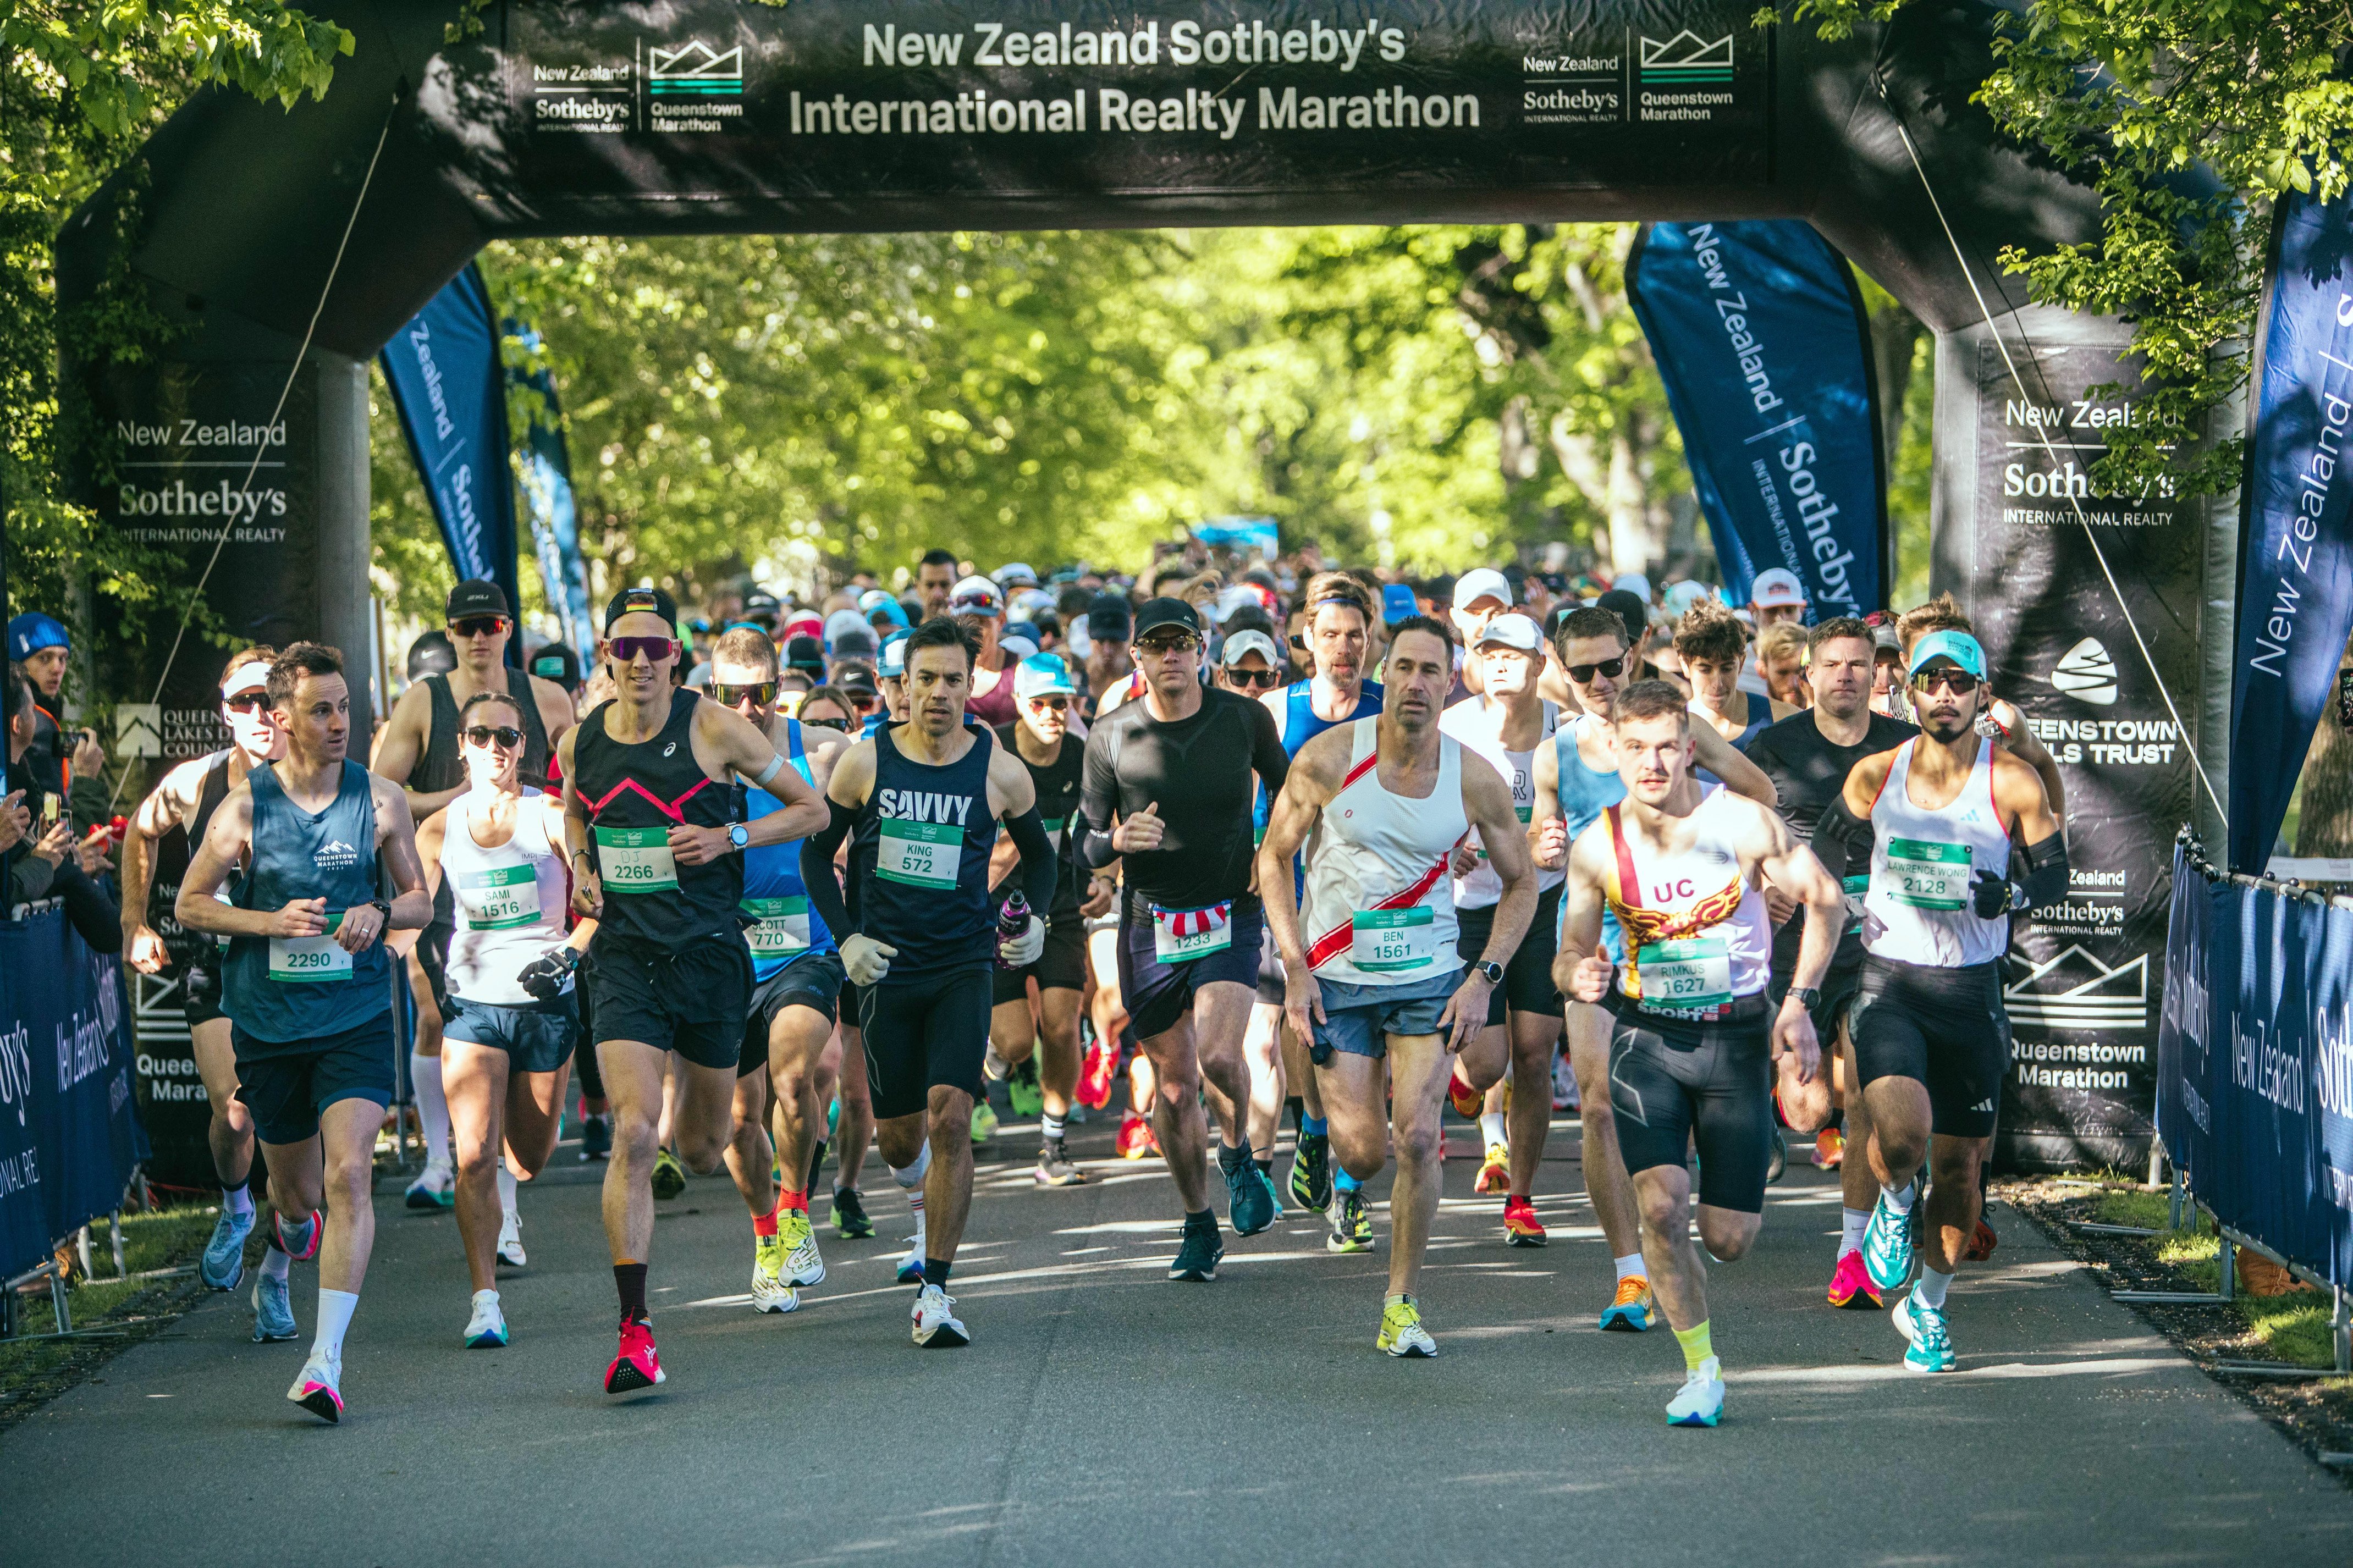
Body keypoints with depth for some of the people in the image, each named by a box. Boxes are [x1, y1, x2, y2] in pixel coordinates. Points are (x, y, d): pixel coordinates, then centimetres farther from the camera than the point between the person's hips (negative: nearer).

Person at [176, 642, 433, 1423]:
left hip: (357, 1017, -1)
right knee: (296, 1192, 13)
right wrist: (270, 922, -12)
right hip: (269, 1023, 1)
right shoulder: (245, 807, -4)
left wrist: (380, 914, -12)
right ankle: (277, 1269, 53)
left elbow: (420, 899, 10)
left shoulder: (380, 799, 0)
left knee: (349, 1173, -19)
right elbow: (189, 904, 4)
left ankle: (327, 1359, -20)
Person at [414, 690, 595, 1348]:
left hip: (545, 1002, 0)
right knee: (474, 1157, -15)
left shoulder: (551, 816, -2)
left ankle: (504, 1191, 49)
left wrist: (569, 954, -16)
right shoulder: (439, 830, 3)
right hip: (472, 1003, 0)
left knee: (530, 1157, 11)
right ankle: (485, 1302, -12)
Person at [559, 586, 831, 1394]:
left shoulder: (712, 728, -8)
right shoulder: (580, 742, 1)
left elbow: (812, 809, -1)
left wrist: (727, 837, -15)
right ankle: (635, 1332, -15)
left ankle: (694, 1114, 54)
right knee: (633, 1134, -17)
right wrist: (582, 867, 4)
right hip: (624, 956, 0)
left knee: (701, 1150, 12)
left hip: (709, 953, 0)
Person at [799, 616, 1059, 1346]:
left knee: (950, 1119, -17)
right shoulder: (864, 764, -2)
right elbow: (816, 853, 9)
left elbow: (1038, 852, 15)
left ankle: (936, 1292, -11)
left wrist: (1035, 918, -3)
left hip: (963, 965, -1)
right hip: (886, 968, 1)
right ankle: (916, 1174, 47)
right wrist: (845, 936, -3)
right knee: (899, 1139, 7)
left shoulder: (1000, 772, -2)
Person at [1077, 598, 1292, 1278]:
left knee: (1218, 1054, -23)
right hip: (1151, 926, 1)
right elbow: (1086, 845, 2)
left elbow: (1286, 791, 17)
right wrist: (1119, 840, -20)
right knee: (1173, 1083, 6)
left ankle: (1239, 1153, 10)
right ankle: (1199, 1227, 24)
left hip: (1231, 916, -1)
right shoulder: (1111, 737, -4)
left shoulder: (1245, 718, -2)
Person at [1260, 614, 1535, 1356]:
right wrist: (1296, 970, -7)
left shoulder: (1476, 779, -7)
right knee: (1362, 1151, -6)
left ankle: (1402, 1305, 1)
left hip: (1430, 981, 0)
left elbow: (1520, 884, 6)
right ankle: (1348, 1184, 34)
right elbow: (1273, 857, 0)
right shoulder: (1328, 758, -11)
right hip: (1338, 981, 0)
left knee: (1416, 1138, -13)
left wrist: (1483, 977, -5)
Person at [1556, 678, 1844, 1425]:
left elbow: (1824, 899, 0)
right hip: (1646, 1034, 1)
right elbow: (1570, 955, 3)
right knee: (1661, 1207, -19)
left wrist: (1799, 1005, -8)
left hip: (1737, 1034, -1)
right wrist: (1579, 977, -22)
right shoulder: (1597, 847, -7)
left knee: (1728, 1240, 0)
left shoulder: (1743, 823, -13)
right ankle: (1701, 1368, -1)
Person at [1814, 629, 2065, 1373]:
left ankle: (1929, 1307, 31)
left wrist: (2011, 892, -18)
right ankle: (1895, 1202, 11)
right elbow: (1830, 847, 17)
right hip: (1889, 984, 0)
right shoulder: (1875, 775, 0)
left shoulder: (2012, 783, -5)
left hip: (1971, 994, 0)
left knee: (1958, 1165, 7)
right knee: (1902, 1131, -25)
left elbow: (2056, 873, 2)